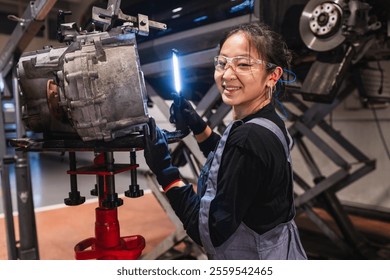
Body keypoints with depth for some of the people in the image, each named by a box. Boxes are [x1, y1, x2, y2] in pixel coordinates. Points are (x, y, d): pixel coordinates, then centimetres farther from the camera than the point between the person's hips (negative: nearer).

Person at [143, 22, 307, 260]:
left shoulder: (249, 139, -31)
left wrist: (165, 171, -24)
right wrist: (197, 125, 3)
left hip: (257, 258, -7)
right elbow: (230, 164, 12)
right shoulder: (267, 123, -5)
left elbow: (211, 232, -27)